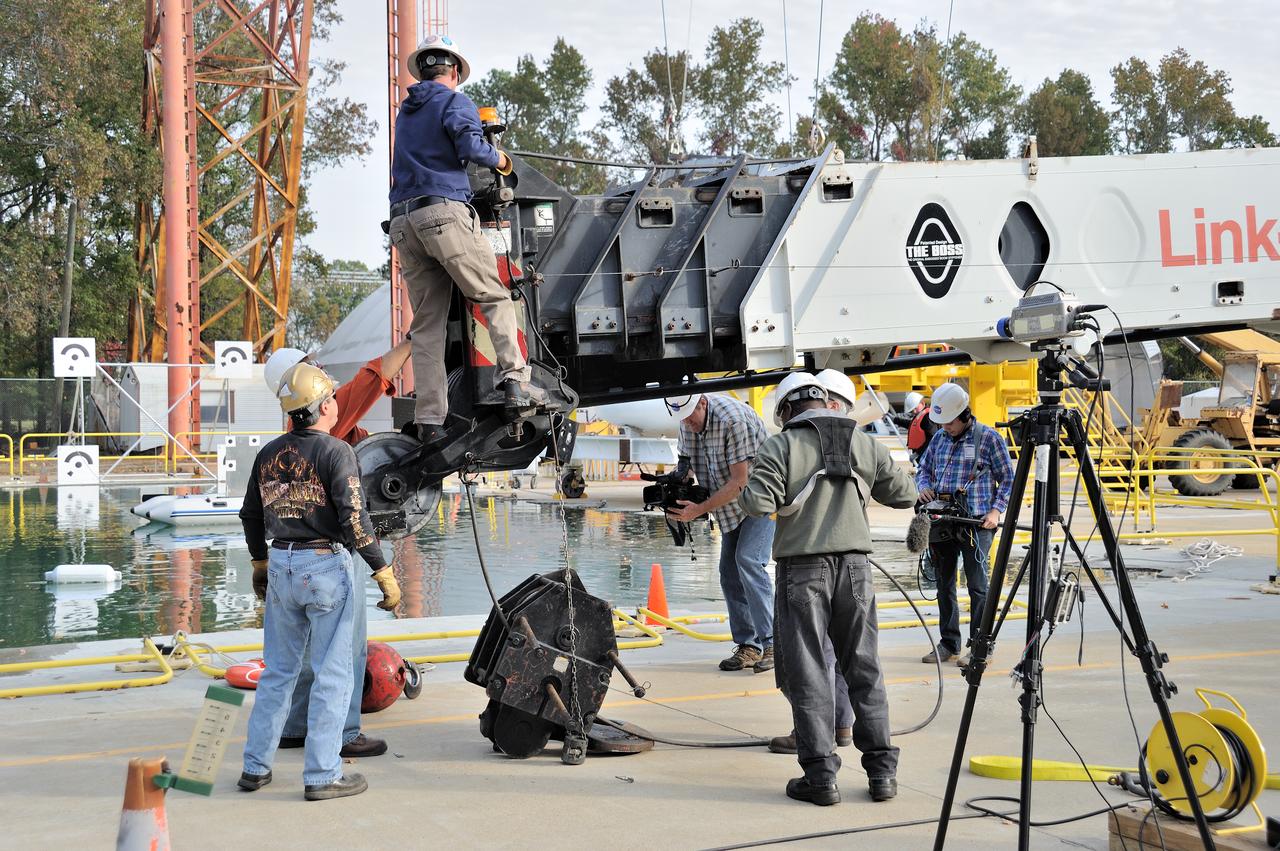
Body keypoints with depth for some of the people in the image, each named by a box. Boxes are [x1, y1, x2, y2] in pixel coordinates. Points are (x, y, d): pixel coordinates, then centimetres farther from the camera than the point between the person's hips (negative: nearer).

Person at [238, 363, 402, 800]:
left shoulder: (269, 453, 8)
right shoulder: (335, 451, -12)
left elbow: (250, 514, 17)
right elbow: (353, 518, -19)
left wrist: (260, 562, 31)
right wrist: (384, 573, -14)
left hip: (281, 565, 6)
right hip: (326, 567, -6)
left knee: (278, 670, 16)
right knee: (332, 674, 2)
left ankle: (255, 767, 20)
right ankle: (322, 776, 4)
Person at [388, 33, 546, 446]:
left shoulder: (405, 112, 26)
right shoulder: (455, 101, 4)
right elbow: (471, 146, -12)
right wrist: (499, 159, 7)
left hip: (402, 222, 6)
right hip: (445, 211, -6)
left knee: (426, 324, 3)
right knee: (494, 297, 0)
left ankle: (429, 420, -3)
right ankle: (515, 380, -14)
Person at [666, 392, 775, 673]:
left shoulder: (733, 420, -28)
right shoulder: (688, 422, -3)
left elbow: (739, 482, -27)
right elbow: (685, 459, 12)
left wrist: (699, 510, -28)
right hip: (731, 506, 8)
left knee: (748, 560, -22)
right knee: (729, 571, 2)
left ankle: (770, 643, -21)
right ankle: (747, 646, 8)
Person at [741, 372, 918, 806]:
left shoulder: (781, 447, -4)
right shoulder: (864, 442, 7)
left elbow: (757, 503, -15)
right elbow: (904, 493, 14)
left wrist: (747, 491, 8)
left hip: (803, 570, -3)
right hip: (854, 564, 3)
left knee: (807, 675, 3)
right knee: (864, 669, 12)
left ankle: (820, 775, 2)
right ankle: (881, 770, 13)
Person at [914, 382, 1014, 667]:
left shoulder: (989, 437, -2)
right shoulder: (939, 438, 13)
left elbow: (1008, 478, 0)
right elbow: (923, 469, 23)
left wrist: (996, 510, -10)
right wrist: (924, 486, 1)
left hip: (976, 523, -6)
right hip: (942, 523, 6)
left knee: (977, 585, -6)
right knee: (944, 585, 10)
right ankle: (949, 644, 20)